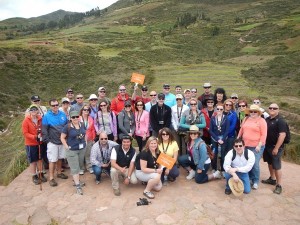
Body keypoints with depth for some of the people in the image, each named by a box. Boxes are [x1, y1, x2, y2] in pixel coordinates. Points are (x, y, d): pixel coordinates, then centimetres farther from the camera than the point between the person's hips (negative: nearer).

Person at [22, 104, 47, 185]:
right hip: (31, 144, -3)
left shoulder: (40, 119, -4)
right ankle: (34, 176, 23)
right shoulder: (26, 120, -13)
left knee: (40, 159, 16)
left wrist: (42, 136, -8)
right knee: (33, 161, 8)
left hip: (40, 143, 4)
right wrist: (35, 137, -25)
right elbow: (25, 133, -14)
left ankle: (40, 174, 31)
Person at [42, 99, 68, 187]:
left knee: (60, 158, 17)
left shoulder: (63, 114, 3)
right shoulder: (47, 116, -9)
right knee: (52, 160, 0)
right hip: (52, 142, -4)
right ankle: (51, 178, 11)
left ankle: (59, 173, 34)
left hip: (62, 141, 4)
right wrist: (47, 140, -12)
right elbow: (44, 130, -9)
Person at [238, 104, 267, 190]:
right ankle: (249, 178, 31)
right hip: (245, 145, 5)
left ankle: (256, 181, 14)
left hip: (256, 146, -5)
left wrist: (259, 145, -16)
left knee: (255, 164, -4)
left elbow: (263, 135, -10)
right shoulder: (246, 119, 9)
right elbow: (241, 130, 15)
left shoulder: (261, 121, -6)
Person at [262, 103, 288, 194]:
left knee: (276, 166, -2)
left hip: (276, 147, -7)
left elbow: (282, 135, -20)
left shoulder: (281, 121, -14)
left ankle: (279, 185, 9)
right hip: (267, 146, 7)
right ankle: (272, 179, 34)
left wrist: (276, 148, -21)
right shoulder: (267, 119, 8)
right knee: (270, 163, 18)